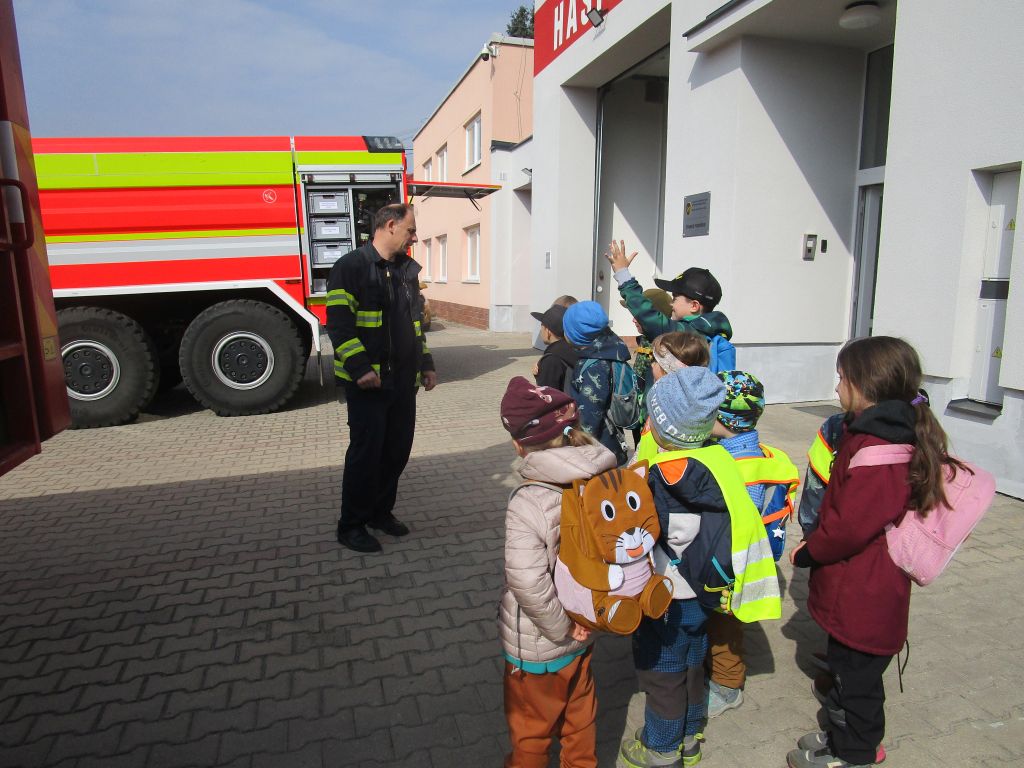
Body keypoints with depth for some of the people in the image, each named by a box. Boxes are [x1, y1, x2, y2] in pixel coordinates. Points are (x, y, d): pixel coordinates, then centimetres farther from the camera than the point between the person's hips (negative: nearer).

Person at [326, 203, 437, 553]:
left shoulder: (408, 269, 15)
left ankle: (380, 511, 28)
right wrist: (360, 367, -22)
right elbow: (339, 323, -15)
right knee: (366, 450, -3)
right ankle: (351, 525, 12)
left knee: (398, 448, 11)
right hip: (367, 381, -7)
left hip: (403, 380, 7)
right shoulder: (351, 266, -8)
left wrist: (426, 364, 18)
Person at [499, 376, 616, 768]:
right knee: (580, 710, 30)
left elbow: (528, 583, -36)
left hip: (538, 646, -6)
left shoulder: (528, 503, -32)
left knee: (532, 725, 22)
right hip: (583, 633, 6)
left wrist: (560, 628, -18)